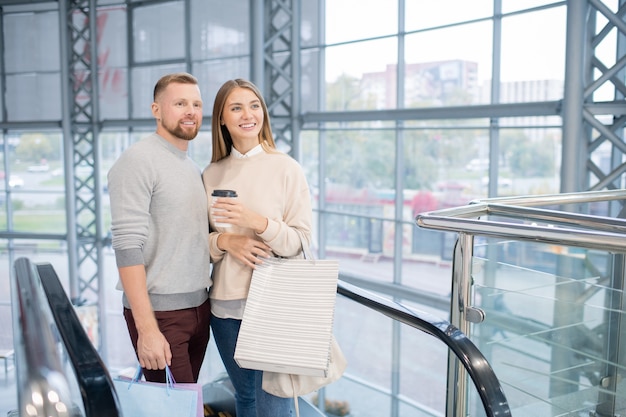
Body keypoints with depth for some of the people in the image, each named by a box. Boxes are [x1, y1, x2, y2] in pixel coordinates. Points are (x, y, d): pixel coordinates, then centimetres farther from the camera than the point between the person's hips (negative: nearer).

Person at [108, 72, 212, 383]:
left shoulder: (194, 168, 14)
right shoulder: (138, 160, -11)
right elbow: (127, 246, -18)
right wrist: (147, 329, -22)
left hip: (199, 307, 7)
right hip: (160, 311, -7)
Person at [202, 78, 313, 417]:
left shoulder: (287, 169, -5)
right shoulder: (211, 174, 6)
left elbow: (301, 242, -7)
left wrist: (259, 223, -24)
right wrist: (225, 241, -13)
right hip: (225, 304, 4)